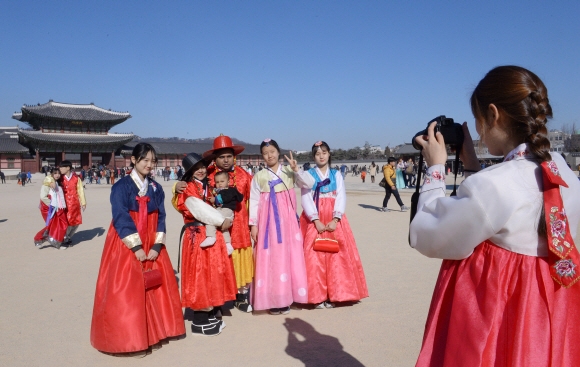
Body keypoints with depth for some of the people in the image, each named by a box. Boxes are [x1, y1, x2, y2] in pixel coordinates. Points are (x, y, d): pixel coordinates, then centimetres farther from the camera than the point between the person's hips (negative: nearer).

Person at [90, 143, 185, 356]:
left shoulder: (156, 188, 6)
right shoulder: (121, 186, -8)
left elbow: (161, 218, 4)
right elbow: (121, 219, -15)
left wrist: (157, 246, -8)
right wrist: (136, 247, -19)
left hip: (151, 246, 5)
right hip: (126, 246, -5)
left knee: (156, 288, 8)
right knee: (127, 291, -4)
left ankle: (153, 332, 24)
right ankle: (130, 339, 9)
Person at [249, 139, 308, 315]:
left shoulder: (288, 171, 6)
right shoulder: (259, 176, 3)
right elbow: (254, 201, 1)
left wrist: (296, 170, -18)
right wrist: (253, 224, -4)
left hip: (287, 219, 2)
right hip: (268, 220, -1)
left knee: (287, 256, 4)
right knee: (270, 258, -2)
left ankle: (285, 298, 15)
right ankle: (272, 299, 7)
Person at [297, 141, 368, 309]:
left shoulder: (336, 174, 11)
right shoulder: (308, 175, 6)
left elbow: (341, 197, 1)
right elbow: (306, 199, -4)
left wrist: (335, 219, -13)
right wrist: (316, 221, -16)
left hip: (334, 220, 2)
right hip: (314, 220, -1)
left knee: (336, 256, -1)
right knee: (315, 258, -6)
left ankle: (333, 295, 9)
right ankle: (317, 296, 1)